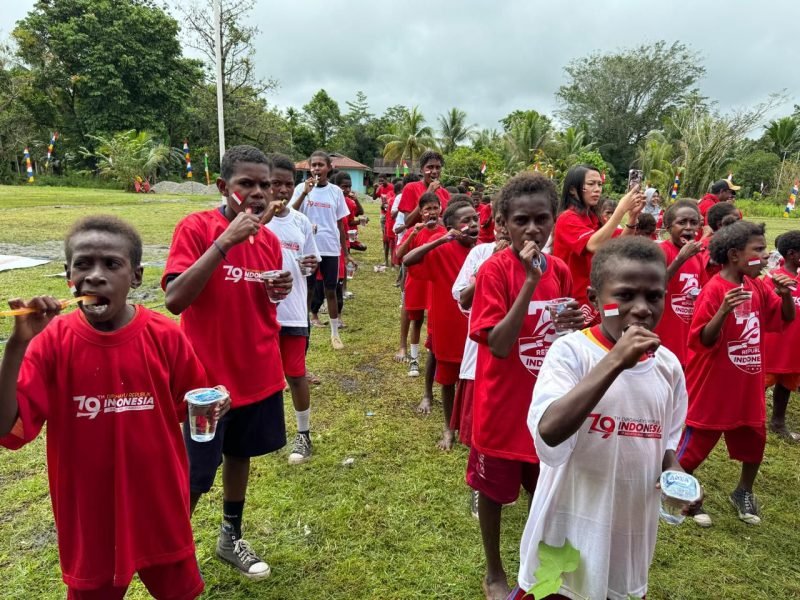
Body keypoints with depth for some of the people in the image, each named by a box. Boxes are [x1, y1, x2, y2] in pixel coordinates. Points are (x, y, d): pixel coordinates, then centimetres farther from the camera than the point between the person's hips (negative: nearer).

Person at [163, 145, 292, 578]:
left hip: (258, 373, 6)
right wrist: (225, 241, -31)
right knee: (194, 476, 4)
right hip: (208, 376, -5)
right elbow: (175, 299, -26)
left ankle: (231, 539, 42)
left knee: (239, 454, 21)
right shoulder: (195, 228, -15)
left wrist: (280, 291, -8)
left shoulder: (269, 238, 2)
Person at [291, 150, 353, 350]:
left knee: (331, 290, 10)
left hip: (331, 249, 1)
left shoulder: (336, 191, 4)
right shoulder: (302, 188, -2)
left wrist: (346, 252, 9)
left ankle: (335, 333, 21)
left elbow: (340, 223, 9)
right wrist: (305, 192, -25)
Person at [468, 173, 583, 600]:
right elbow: (499, 345, -26)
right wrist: (530, 281, -31)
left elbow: (558, 335, 10)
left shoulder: (560, 271, -1)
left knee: (544, 489, 21)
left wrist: (576, 324, -13)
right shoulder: (494, 270, -19)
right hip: (502, 405, -5)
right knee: (493, 490, 15)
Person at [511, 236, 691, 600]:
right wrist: (615, 361, -34)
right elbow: (549, 433, -33)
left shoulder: (669, 366, -2)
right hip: (570, 532, -4)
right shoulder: (571, 351, -18)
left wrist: (675, 475, -11)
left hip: (632, 534, 5)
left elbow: (664, 445, 10)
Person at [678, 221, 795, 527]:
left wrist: (786, 294, -8)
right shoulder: (715, 290, -20)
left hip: (748, 385, 8)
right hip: (713, 386, -7)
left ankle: (743, 493, 41)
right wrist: (723, 311, -37)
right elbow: (703, 341, -21)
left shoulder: (758, 287, 3)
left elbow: (786, 318, 11)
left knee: (754, 440, 19)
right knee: (696, 443, 6)